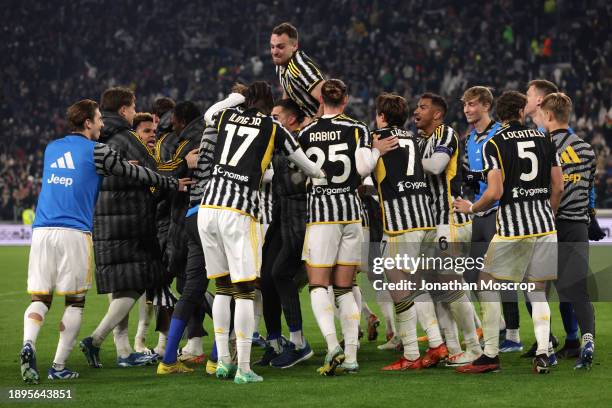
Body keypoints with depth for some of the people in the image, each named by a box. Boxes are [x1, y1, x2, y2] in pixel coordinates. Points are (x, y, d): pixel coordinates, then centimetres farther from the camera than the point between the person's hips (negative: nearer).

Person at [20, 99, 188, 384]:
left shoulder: (51, 149, 17)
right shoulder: (96, 151, 0)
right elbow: (136, 174, 7)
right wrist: (174, 184, 19)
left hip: (42, 231, 4)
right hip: (74, 233, -4)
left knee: (40, 298, 5)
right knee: (75, 301, 6)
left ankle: (28, 344, -22)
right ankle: (59, 366, 3)